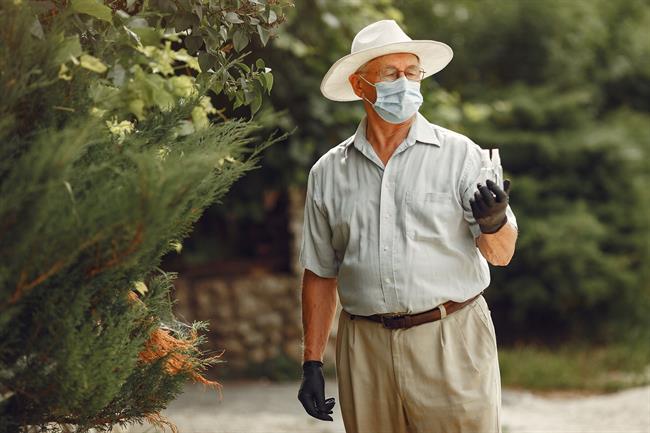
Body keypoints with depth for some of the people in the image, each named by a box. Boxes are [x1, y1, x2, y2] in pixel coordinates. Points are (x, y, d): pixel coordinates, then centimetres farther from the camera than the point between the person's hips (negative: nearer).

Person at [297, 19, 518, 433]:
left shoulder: (459, 154, 1)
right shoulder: (328, 173, 8)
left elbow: (500, 254, -3)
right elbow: (321, 274, 14)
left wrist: (494, 222, -26)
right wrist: (312, 364, 9)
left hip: (452, 343, -2)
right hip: (366, 350, 2)